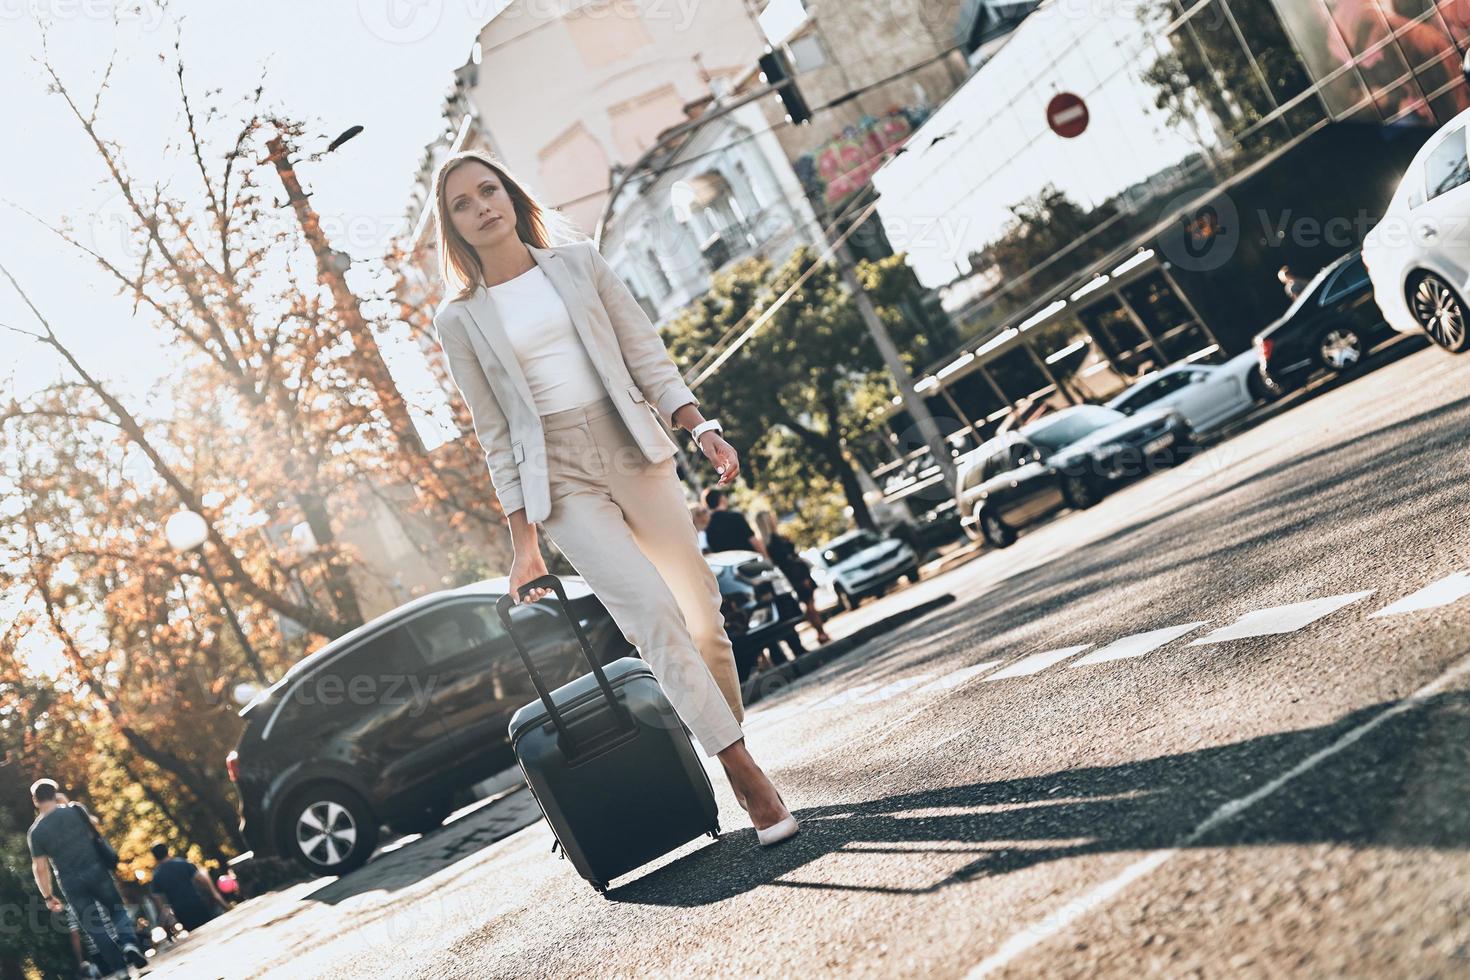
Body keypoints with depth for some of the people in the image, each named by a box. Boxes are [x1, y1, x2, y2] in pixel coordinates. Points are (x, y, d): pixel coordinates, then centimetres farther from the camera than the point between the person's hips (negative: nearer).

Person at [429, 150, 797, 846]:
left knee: (702, 614, 0)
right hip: (560, 481, -2)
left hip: (635, 452, 3)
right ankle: (745, 775, -16)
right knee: (656, 614, -17)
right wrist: (523, 540, 1)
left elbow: (649, 356, 8)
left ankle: (736, 743, 16)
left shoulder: (579, 264, 9)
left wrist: (701, 428, -6)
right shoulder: (459, 319, 6)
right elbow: (495, 436, 6)